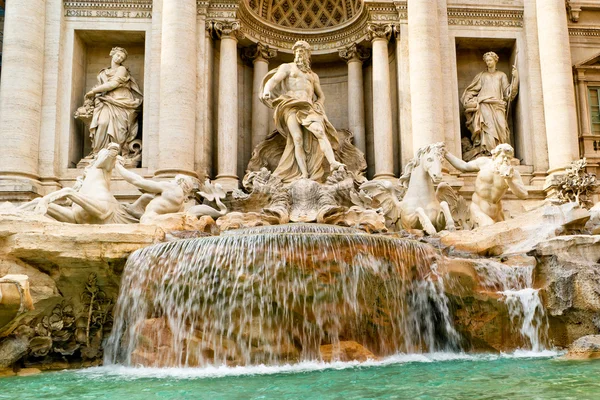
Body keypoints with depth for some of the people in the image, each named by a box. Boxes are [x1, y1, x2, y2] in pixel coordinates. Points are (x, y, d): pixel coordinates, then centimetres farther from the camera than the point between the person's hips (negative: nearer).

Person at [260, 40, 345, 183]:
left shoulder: (313, 75, 31)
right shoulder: (287, 67, 19)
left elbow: (321, 96, 31)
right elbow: (273, 80, 1)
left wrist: (318, 107, 8)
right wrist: (266, 91, -22)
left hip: (308, 107, 3)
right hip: (291, 105, -3)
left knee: (319, 131, -26)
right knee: (298, 139, -21)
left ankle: (333, 162, -43)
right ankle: (304, 175, -29)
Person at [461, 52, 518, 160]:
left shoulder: (501, 75, 21)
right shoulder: (481, 75, 19)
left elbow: (507, 91, 11)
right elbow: (471, 90, 16)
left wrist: (515, 77, 2)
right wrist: (468, 101, 0)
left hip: (497, 107, 1)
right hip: (484, 105, -1)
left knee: (500, 128, -17)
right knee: (488, 126, -22)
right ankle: (487, 152, -30)